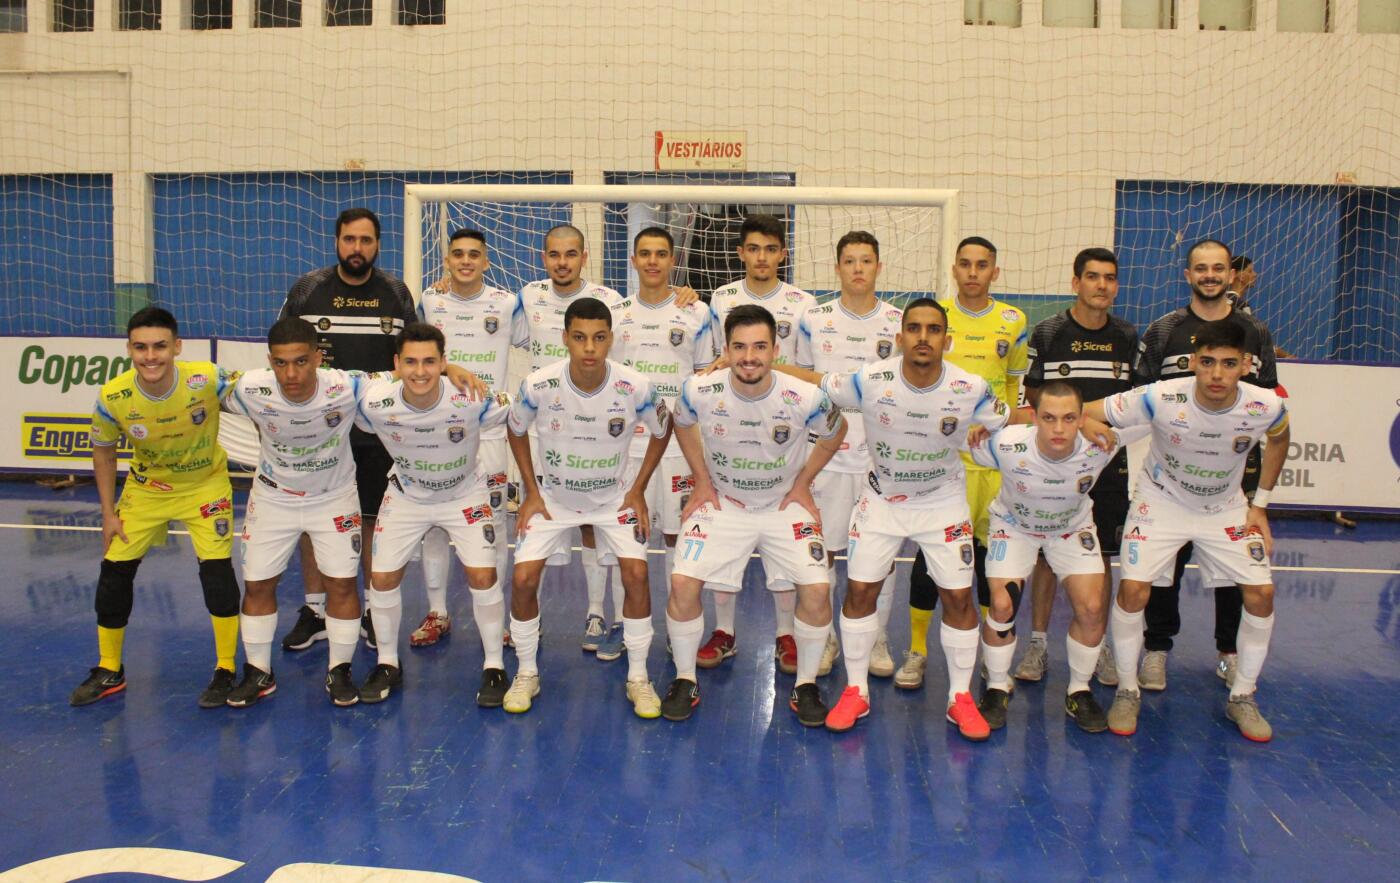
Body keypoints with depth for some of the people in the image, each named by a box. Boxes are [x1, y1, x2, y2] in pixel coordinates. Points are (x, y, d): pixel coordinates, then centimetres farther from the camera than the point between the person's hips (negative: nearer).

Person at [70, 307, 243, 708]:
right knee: (114, 570, 5)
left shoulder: (207, 380, -30)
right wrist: (109, 513, -2)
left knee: (217, 569, -12)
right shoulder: (112, 398, -21)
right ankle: (109, 671, 27)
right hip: (146, 487, 3)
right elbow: (103, 451, -2)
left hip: (205, 484, -3)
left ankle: (226, 671, 6)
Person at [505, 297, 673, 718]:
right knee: (523, 579, -11)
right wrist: (531, 492, -3)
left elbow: (662, 431, -2)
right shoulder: (538, 385, -23)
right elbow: (516, 432, -1)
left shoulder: (635, 387, -23)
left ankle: (638, 678, 5)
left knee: (636, 574, -15)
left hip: (614, 497, 0)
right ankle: (526, 674, 13)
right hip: (553, 497, 1)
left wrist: (638, 490, -5)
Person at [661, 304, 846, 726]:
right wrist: (701, 481, 3)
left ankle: (805, 684, 11)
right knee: (683, 583, -14)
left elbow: (835, 434, 1)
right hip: (721, 502, 1)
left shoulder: (805, 398, -23)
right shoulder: (700, 391, -20)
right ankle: (685, 680, 10)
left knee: (816, 590, -14)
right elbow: (683, 425, 5)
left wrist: (802, 484, 1)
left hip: (784, 505, 0)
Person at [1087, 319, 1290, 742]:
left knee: (1261, 594, -6)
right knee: (1133, 590, -16)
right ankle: (1127, 691, 7)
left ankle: (1242, 697, 16)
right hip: (1161, 501, -2)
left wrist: (1260, 505, 3)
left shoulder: (1265, 406, -21)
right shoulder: (1160, 399, -31)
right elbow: (1082, 413, -26)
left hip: (1226, 509, 3)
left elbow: (1279, 439, 4)